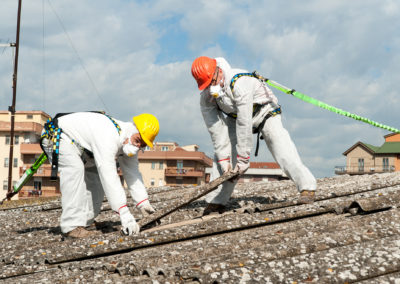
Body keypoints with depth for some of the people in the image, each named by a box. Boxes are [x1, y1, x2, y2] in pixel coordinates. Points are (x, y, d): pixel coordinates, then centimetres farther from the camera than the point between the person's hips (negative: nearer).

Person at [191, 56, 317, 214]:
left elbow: (244, 124, -39)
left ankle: (308, 188, -25)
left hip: (264, 114, -5)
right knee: (221, 156, -9)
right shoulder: (206, 97, -19)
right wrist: (224, 158, -22)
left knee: (281, 148, -27)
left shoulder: (239, 83, -40)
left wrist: (243, 158, -35)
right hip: (235, 118, 6)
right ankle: (216, 201, -2)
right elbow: (216, 129, -17)